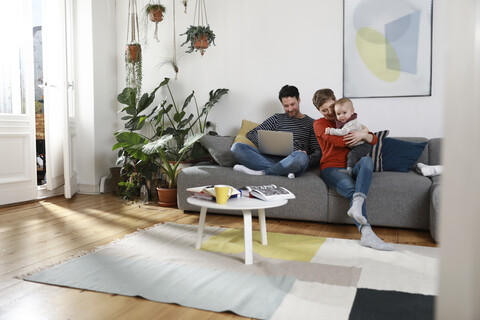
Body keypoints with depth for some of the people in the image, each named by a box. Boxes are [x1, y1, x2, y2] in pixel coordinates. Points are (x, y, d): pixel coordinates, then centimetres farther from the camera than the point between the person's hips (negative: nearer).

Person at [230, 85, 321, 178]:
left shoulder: (311, 124, 16)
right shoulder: (277, 118, 24)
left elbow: (318, 153, 9)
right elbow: (251, 134, 17)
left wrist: (307, 159, -15)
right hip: (272, 159, 3)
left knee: (300, 156, -41)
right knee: (237, 147, -20)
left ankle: (262, 172, -23)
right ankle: (285, 171, -28)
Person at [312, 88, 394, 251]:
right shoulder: (319, 124, 11)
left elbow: (374, 140, 15)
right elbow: (336, 141, -9)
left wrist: (363, 135, -10)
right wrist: (362, 132, 0)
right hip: (331, 168, -3)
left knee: (367, 160, -33)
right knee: (353, 190, -33)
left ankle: (356, 204, -53)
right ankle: (366, 233, -48)